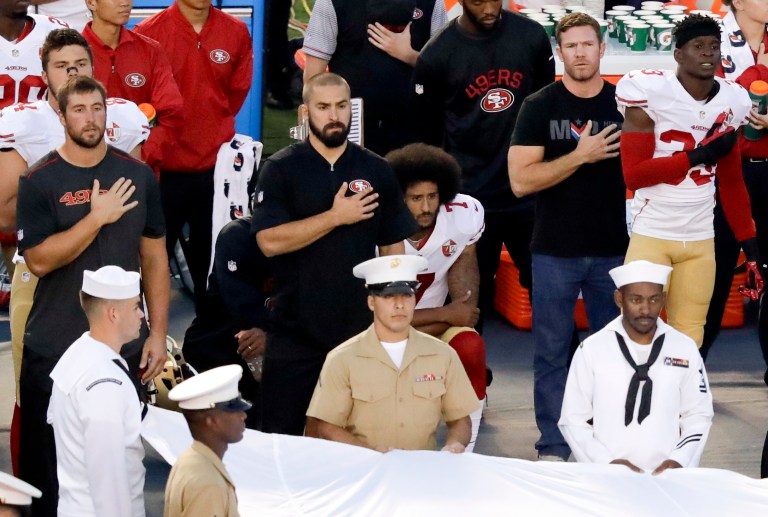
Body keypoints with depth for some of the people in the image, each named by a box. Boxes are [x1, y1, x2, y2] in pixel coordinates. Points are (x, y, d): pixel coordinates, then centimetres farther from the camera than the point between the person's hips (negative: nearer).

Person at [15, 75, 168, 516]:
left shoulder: (138, 176, 5)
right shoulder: (40, 181, -4)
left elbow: (154, 258, 8)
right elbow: (39, 260, -13)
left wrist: (159, 332, 3)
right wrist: (97, 217, -19)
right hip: (54, 348, -2)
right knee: (46, 463, 3)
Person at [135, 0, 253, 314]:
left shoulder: (237, 33, 2)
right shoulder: (149, 33, -9)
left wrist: (211, 132, 10)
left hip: (216, 165, 3)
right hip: (164, 167, -3)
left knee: (213, 257, 11)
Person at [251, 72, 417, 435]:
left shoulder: (376, 171, 7)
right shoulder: (281, 170, -1)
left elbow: (393, 248, 9)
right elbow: (269, 240, -14)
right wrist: (336, 217, -14)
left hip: (359, 329, 2)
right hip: (294, 333, -2)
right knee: (280, 433, 2)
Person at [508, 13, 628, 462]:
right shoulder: (540, 107, -1)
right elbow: (521, 180, -9)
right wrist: (580, 156, -17)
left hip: (614, 251, 2)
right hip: (555, 252, -2)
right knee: (552, 353, 2)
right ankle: (553, 449, 9)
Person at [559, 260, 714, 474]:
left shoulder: (685, 349, 9)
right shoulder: (592, 350, 4)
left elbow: (698, 416, 13)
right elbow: (574, 420, 5)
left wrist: (679, 460, -3)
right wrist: (607, 463, -9)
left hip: (667, 476, 2)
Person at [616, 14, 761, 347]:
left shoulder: (731, 102, 6)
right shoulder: (650, 91, -11)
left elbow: (731, 185, 13)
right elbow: (633, 175, -16)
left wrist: (751, 248, 10)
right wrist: (700, 155, -17)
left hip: (700, 241, 5)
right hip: (651, 236, -5)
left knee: (688, 341, 5)